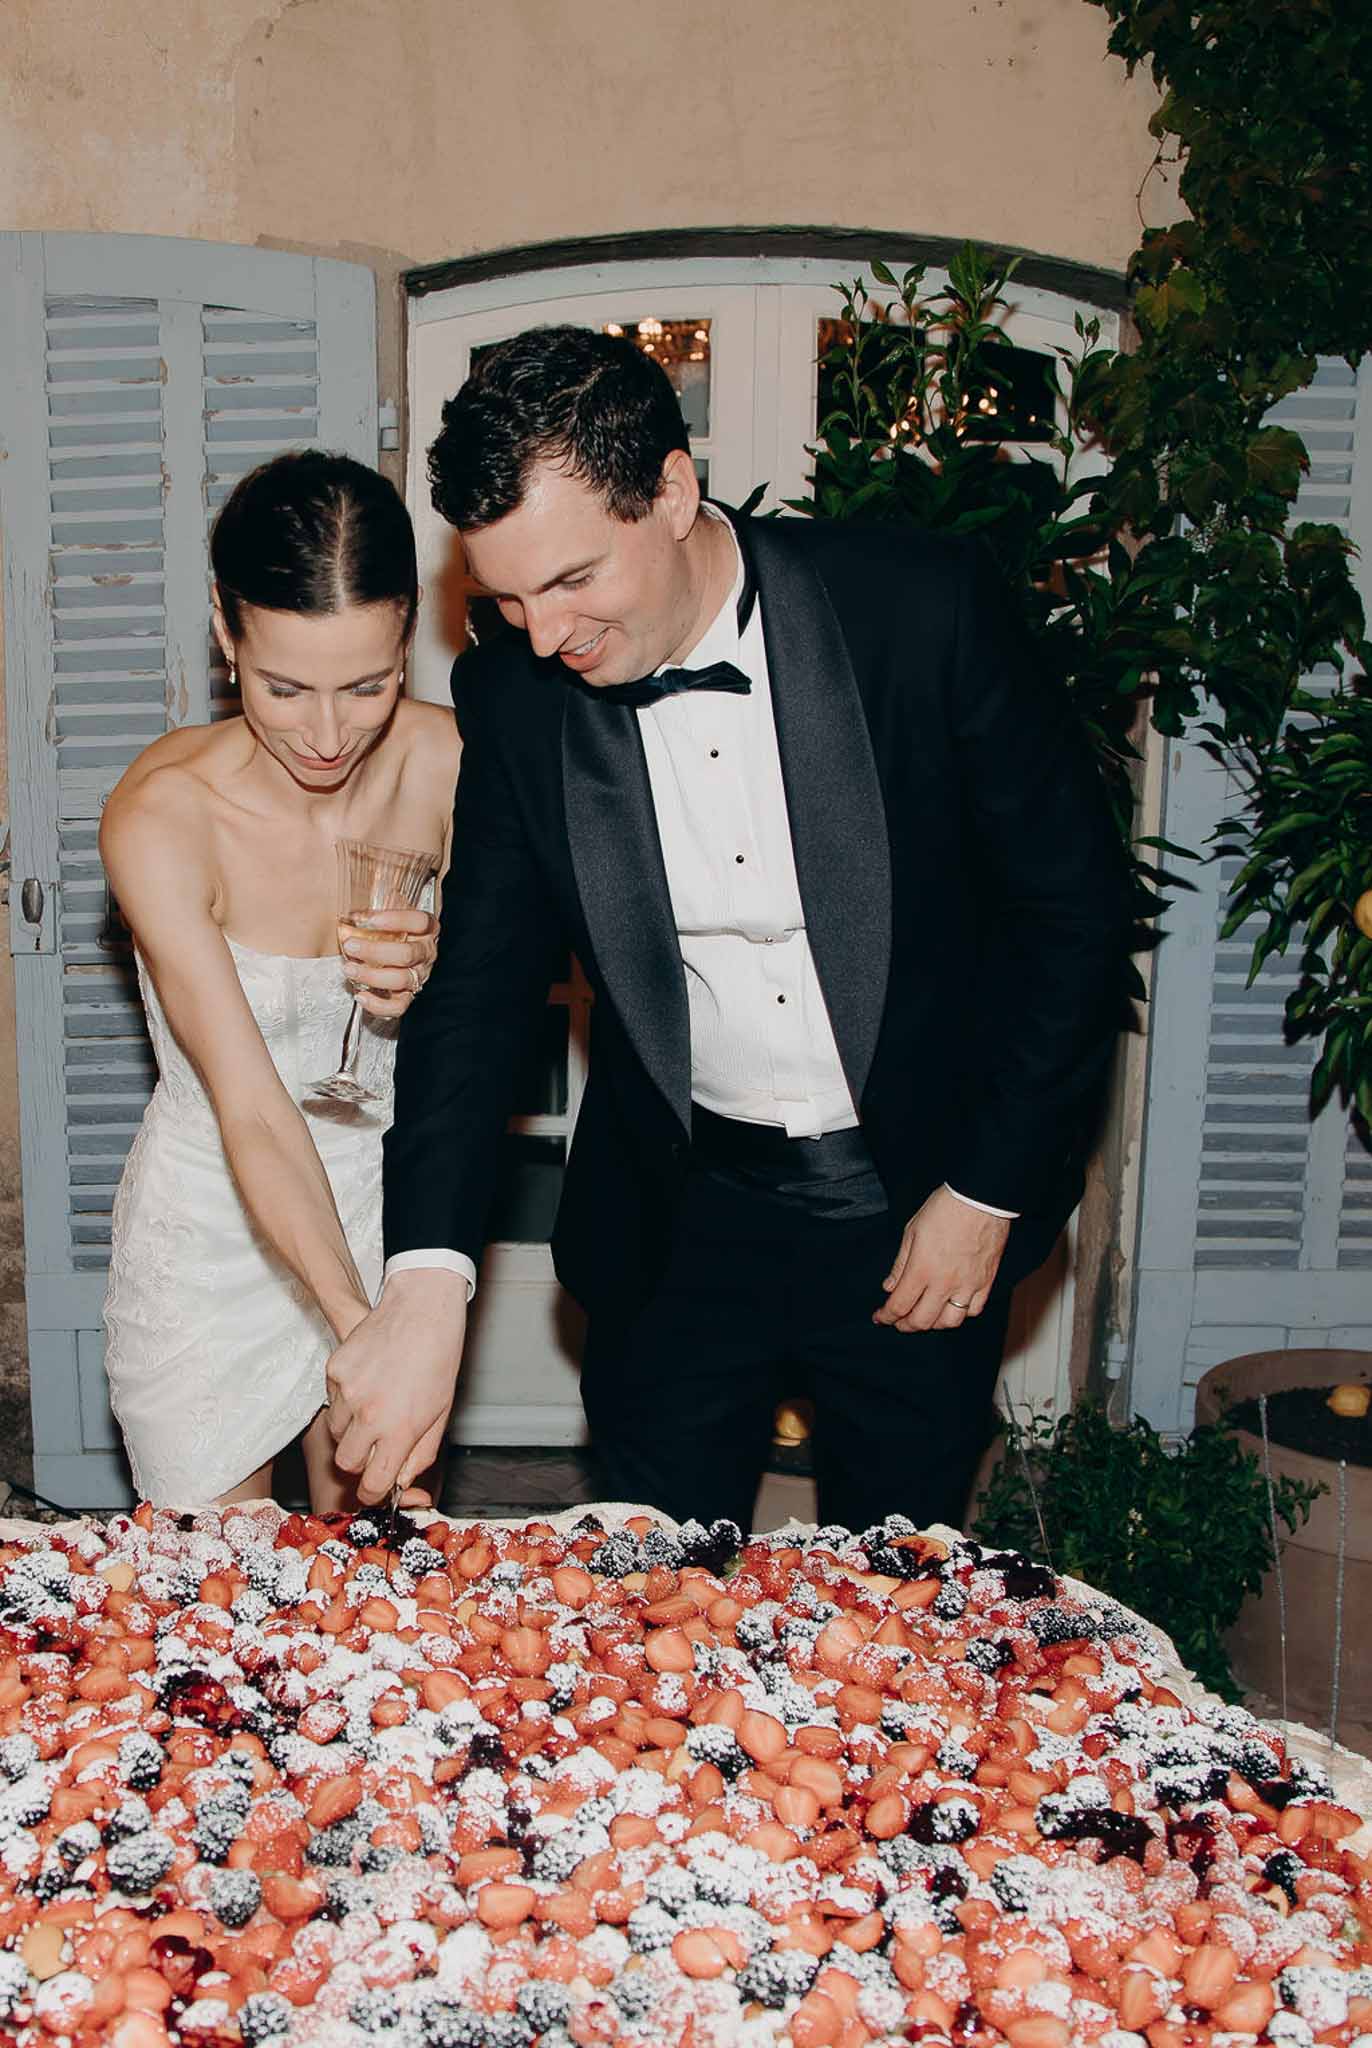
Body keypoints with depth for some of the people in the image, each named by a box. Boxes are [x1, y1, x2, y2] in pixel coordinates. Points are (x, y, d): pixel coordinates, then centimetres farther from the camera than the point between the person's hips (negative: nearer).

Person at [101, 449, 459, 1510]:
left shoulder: (444, 759, -14)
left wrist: (441, 968, -23)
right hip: (213, 1235, -3)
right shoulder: (160, 816, -24)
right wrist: (361, 1330, -39)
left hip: (385, 1213, 3)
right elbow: (252, 1114, -28)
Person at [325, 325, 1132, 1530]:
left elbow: (1076, 899, -9)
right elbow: (479, 989, -8)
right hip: (680, 1225, 2)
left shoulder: (922, 607, -17)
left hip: (923, 1212, -1)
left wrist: (987, 1193, -8)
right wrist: (427, 1281, -21)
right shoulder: (515, 698, -8)